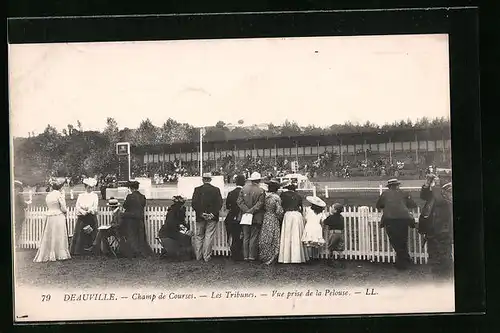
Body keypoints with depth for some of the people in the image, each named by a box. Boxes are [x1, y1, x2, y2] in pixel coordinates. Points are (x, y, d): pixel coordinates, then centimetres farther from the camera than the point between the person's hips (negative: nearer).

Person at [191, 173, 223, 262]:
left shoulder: (197, 189, -2)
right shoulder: (216, 190, -2)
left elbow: (194, 204, -7)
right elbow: (219, 204, -6)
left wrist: (201, 213, -5)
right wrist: (213, 214, -6)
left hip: (200, 217, 1)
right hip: (212, 218, -1)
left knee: (199, 237, 12)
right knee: (209, 237, 2)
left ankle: (198, 256, 14)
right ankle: (207, 256, 1)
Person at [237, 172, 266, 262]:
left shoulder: (244, 188, 1)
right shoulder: (261, 191, -9)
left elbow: (239, 201, -3)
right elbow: (260, 204, -14)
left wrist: (247, 210, -5)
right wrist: (251, 211, -8)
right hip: (256, 218, -3)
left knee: (246, 237, 10)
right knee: (254, 237, 4)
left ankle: (245, 256, 11)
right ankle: (252, 256, 4)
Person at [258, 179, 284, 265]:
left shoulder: (265, 197, -1)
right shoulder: (276, 198, -12)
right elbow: (279, 211, -12)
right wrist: (280, 219, 4)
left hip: (265, 219, 4)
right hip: (274, 220, -4)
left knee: (265, 239, 9)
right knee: (273, 239, 3)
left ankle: (264, 257, 16)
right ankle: (271, 258, 7)